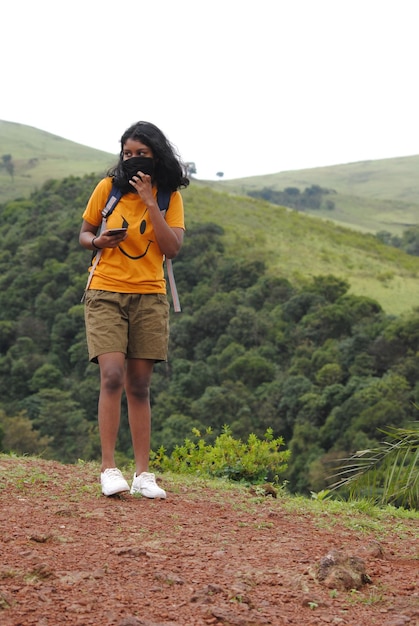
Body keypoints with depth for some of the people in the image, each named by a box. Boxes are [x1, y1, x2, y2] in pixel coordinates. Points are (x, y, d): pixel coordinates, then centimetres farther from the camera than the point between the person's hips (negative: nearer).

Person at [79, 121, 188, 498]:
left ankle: (143, 474, 7)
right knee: (112, 376, -16)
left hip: (149, 296, 1)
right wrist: (97, 241, -12)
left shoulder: (170, 197, 2)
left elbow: (172, 248, -10)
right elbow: (84, 234, 10)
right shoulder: (108, 188, 1)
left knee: (139, 386, 4)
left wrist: (149, 202, -15)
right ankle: (109, 469, -12)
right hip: (106, 292, -1)